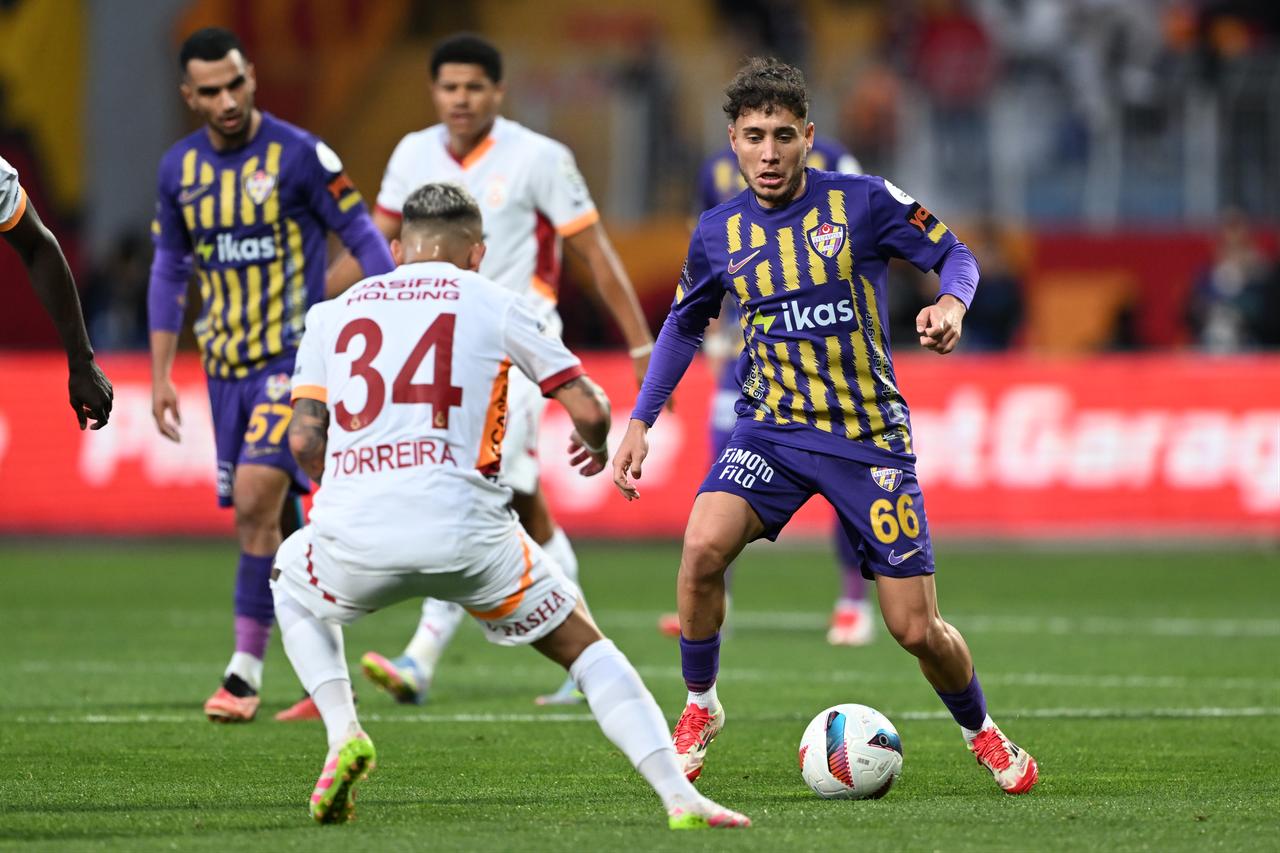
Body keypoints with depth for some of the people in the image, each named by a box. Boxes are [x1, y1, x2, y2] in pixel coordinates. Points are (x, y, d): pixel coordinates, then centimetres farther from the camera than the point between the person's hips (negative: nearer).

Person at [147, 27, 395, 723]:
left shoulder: (298, 155, -9)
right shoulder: (178, 169, 6)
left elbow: (363, 239, -3)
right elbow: (169, 270, 16)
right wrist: (160, 374, 13)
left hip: (294, 354, -5)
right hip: (226, 365, 5)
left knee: (256, 502, -18)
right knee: (269, 519, 7)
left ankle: (246, 670, -14)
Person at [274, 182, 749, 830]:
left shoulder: (332, 313, 19)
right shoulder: (493, 304, 13)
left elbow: (304, 440, 10)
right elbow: (589, 409, 9)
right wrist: (596, 447, 33)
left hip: (353, 533, 1)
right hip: (463, 528, -1)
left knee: (294, 590, 35)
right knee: (584, 646, 17)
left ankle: (343, 734, 12)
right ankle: (679, 797, 1)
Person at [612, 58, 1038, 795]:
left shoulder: (864, 203, -9)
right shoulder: (719, 234, 1)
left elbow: (955, 255, 1)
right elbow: (684, 325, 17)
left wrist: (951, 303, -22)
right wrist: (641, 421, 11)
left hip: (870, 436, -2)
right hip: (772, 427, 2)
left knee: (918, 630, -3)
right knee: (703, 547, -27)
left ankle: (981, 732, 28)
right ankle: (700, 710, -5)